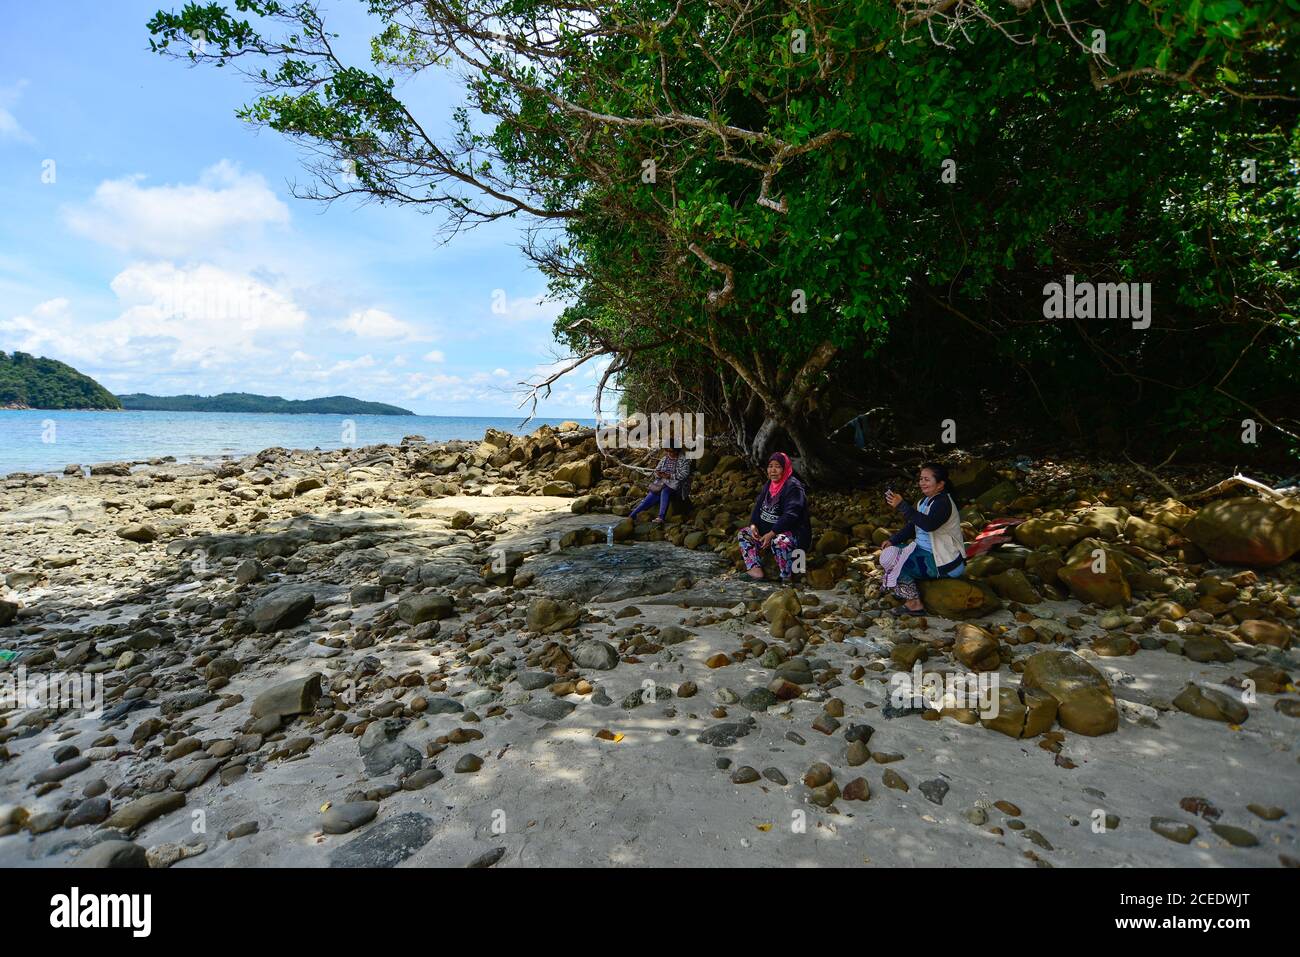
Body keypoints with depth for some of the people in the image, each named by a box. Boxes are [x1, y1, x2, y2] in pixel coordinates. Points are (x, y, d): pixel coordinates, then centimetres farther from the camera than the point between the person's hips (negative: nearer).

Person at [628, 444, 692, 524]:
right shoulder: (664, 459, 15)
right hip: (662, 482, 5)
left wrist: (670, 476, -22)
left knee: (665, 491, -37)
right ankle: (632, 515, -26)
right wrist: (658, 474, -7)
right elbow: (656, 470, 18)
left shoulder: (684, 460, -3)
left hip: (676, 483, -5)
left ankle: (661, 518, -46)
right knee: (652, 495, -19)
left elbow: (684, 474, -14)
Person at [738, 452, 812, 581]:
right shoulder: (768, 485, 10)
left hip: (792, 533, -9)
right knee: (743, 534, 1)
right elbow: (758, 506, 11)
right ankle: (755, 570, -16)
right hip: (768, 530, 9)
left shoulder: (793, 487, -16)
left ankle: (786, 579, -24)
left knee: (779, 542, -40)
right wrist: (753, 525, -8)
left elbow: (790, 516, -25)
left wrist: (771, 534, -27)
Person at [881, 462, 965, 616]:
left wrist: (902, 505, -40)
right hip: (925, 551, 10)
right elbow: (912, 527, 15)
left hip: (945, 561, -10)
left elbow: (928, 524, -37)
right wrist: (892, 540, 0)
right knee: (888, 553, 7)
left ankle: (914, 604, -9)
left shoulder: (943, 503, -19)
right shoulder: (924, 502, 12)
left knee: (895, 562, -19)